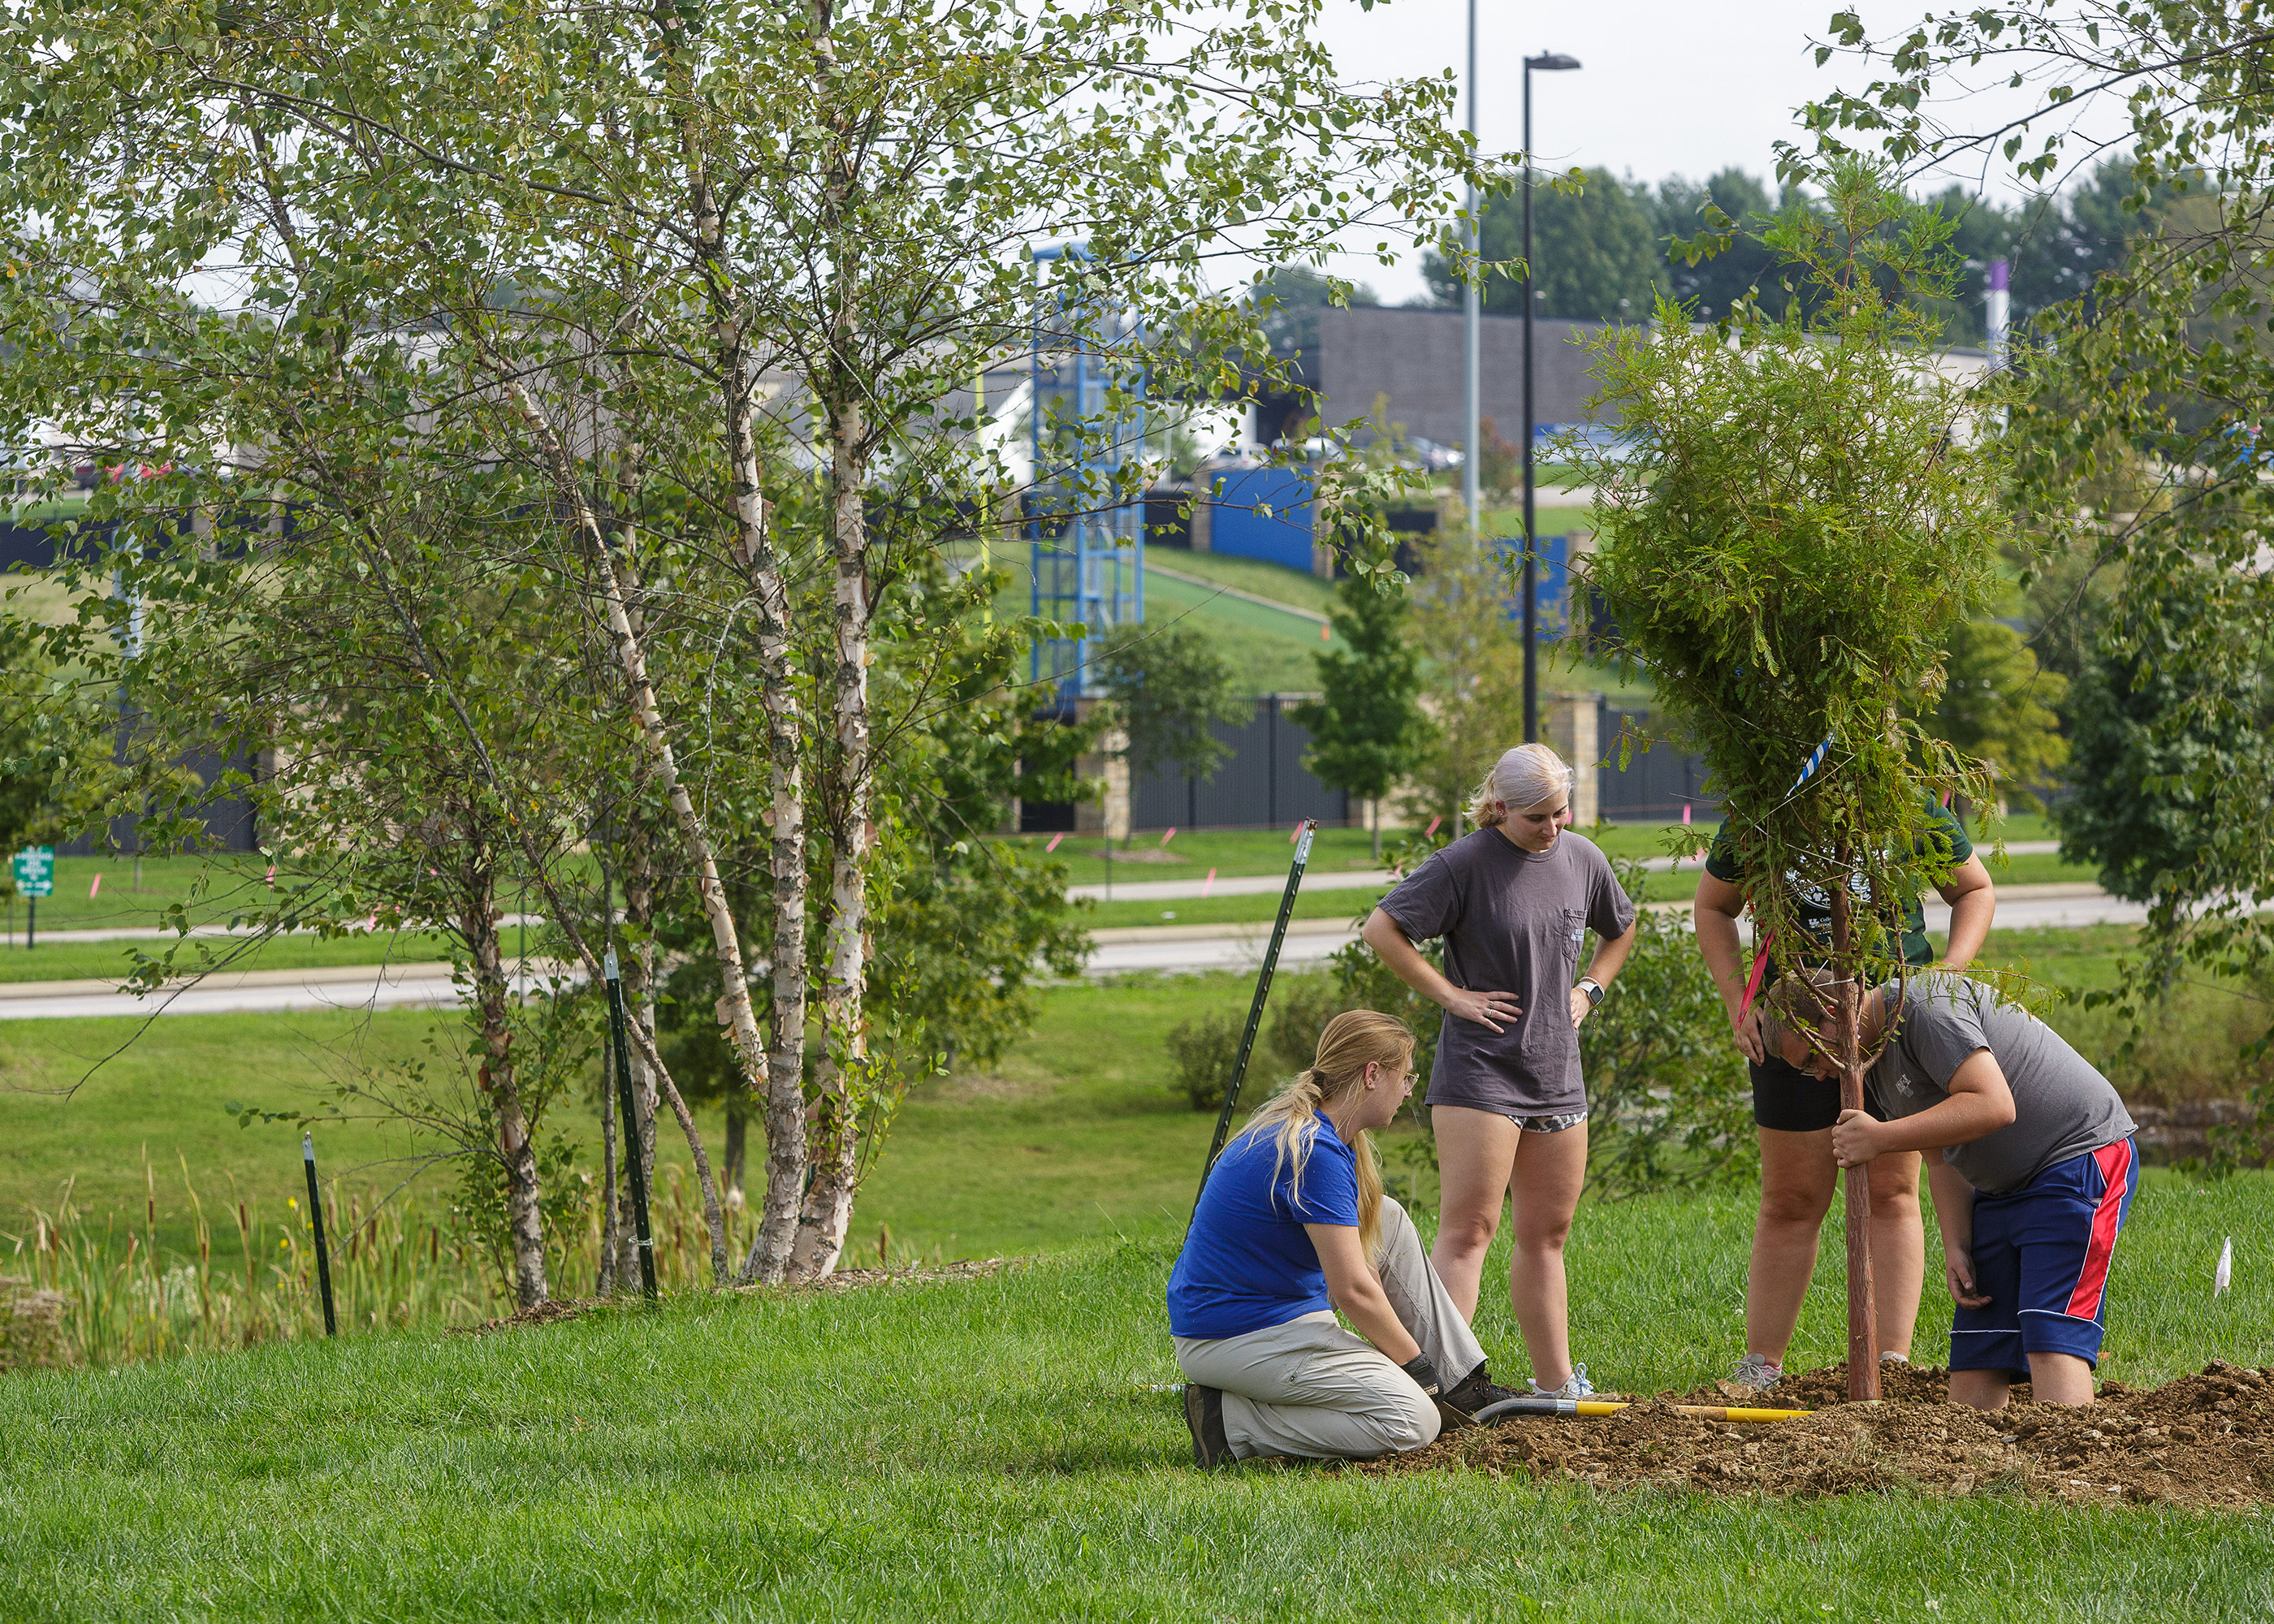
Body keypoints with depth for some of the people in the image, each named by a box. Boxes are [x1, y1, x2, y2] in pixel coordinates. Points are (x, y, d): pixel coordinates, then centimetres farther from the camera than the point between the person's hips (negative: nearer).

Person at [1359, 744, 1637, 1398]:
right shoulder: (1464, 864, -12)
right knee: (1468, 1227, -13)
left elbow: (1621, 929, 27)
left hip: (1557, 1072, 6)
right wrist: (1451, 995, -15)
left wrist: (1590, 990, 11)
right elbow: (1380, 928, -15)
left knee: (1546, 1233, 13)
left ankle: (1556, 1383, 20)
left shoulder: (1582, 859, 7)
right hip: (1480, 1068, -6)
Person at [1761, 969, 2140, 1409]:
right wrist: (1956, 1248, 2)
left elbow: (1993, 1105, -28)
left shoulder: (1927, 1006, -18)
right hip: (2002, 1188, 10)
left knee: (2051, 1340, -20)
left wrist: (1879, 1138, -23)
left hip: (2081, 1158, -10)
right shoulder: (1874, 1062, 12)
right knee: (1974, 1355, 1)